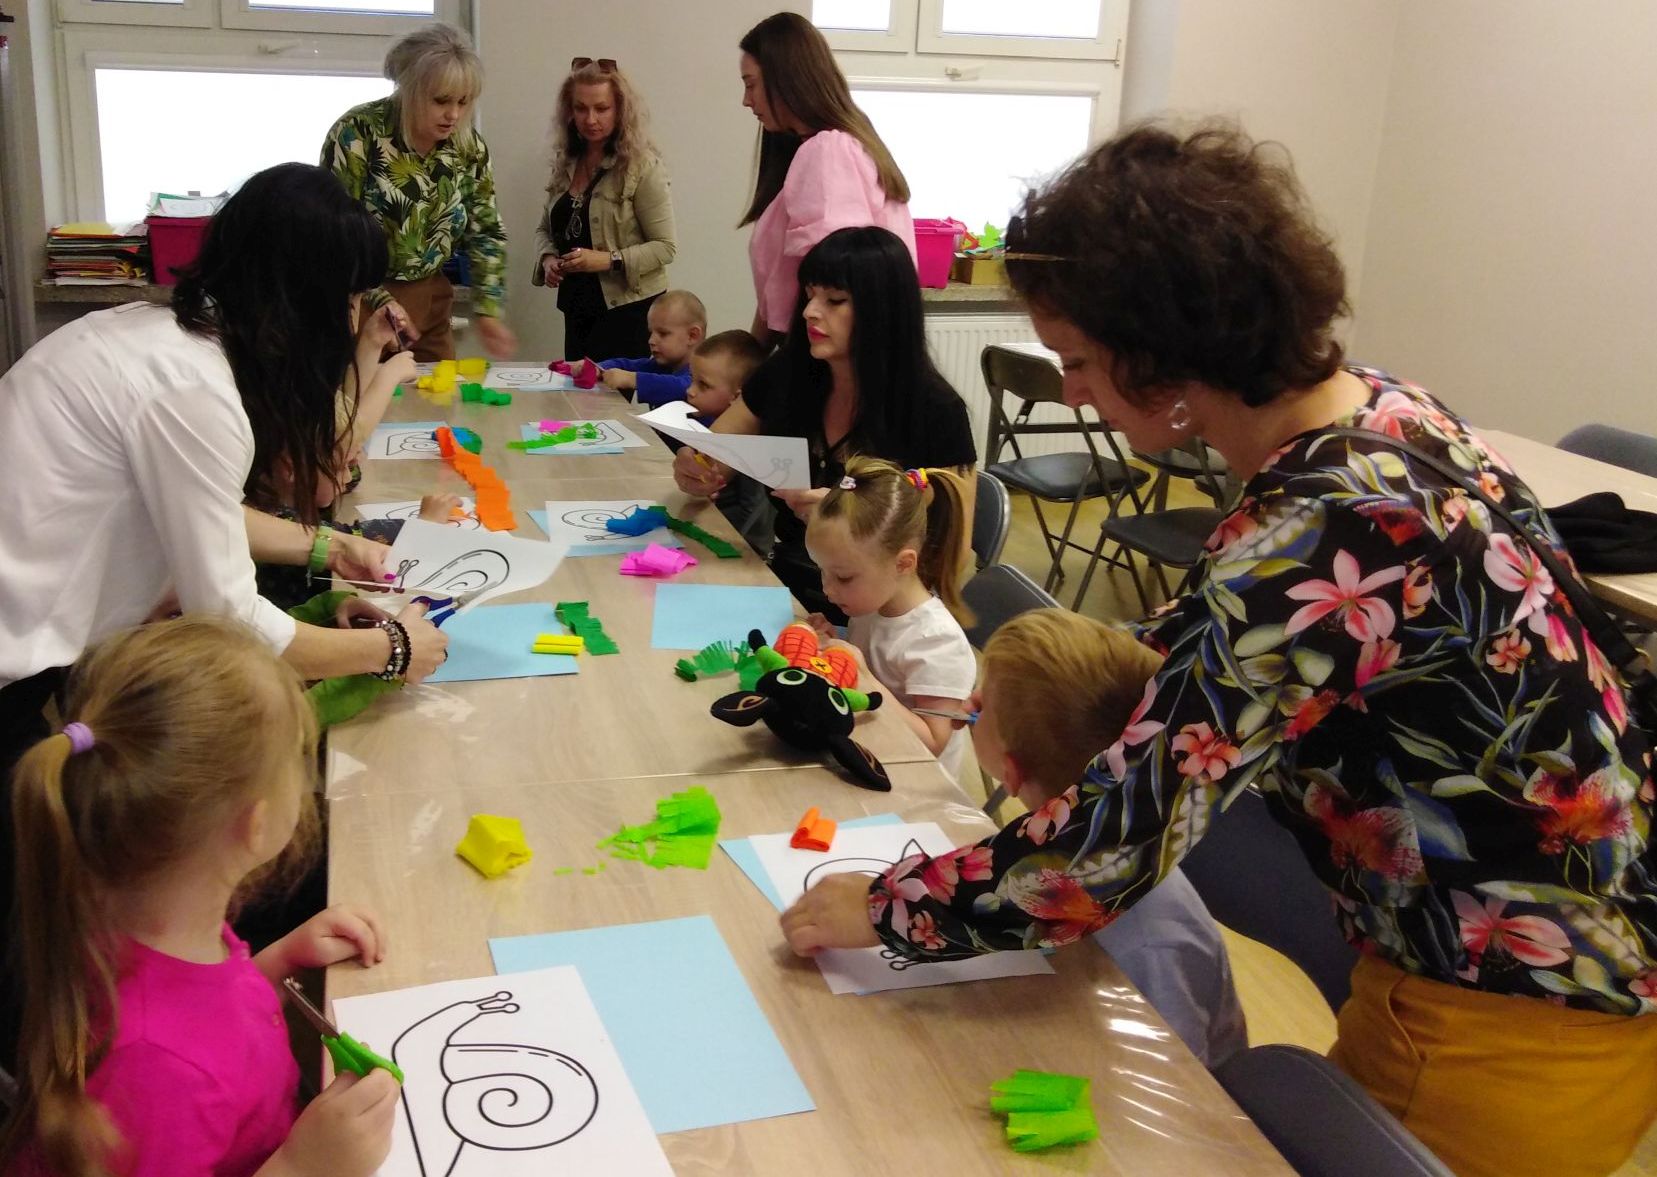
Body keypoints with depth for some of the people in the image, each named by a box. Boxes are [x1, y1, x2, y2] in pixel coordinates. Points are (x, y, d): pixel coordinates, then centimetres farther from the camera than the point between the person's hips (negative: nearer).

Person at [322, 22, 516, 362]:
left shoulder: (469, 147, -1)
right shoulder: (358, 133, -16)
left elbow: (485, 232, 7)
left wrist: (488, 308, -4)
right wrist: (377, 300, -22)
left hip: (429, 299, 5)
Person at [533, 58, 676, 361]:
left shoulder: (642, 167, -11)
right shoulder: (565, 163, 7)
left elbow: (664, 247, -12)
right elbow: (545, 229, 17)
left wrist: (609, 260, -22)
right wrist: (547, 258, -4)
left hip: (629, 312, -6)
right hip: (577, 310, 6)